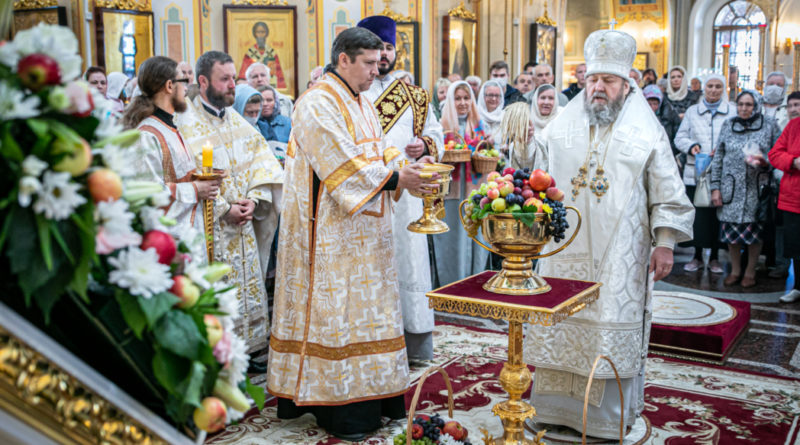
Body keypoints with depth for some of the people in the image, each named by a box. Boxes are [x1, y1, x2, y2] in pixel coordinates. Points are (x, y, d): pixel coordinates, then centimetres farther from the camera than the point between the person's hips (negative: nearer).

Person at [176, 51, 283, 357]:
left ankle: (242, 352, 24)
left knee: (247, 288, 11)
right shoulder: (187, 125, -10)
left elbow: (262, 162, 9)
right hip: (208, 227, -7)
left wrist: (254, 199, -8)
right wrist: (225, 209, -17)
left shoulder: (238, 121, 12)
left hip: (243, 227, 7)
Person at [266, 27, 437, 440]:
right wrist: (396, 178, -20)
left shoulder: (362, 104, 16)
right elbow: (343, 165, -21)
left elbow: (381, 154, 14)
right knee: (335, 310, -3)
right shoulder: (318, 104, -14)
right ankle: (338, 409, 6)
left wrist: (408, 171, -4)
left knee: (364, 306, 12)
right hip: (331, 232, -9)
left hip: (364, 231, 9)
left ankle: (369, 396, 21)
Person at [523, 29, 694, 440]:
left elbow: (667, 194, 0)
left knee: (614, 329, 2)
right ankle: (554, 406, 21)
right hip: (564, 249, 3)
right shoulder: (561, 127, 8)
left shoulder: (647, 132, 0)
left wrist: (664, 243, -5)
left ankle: (609, 416, 15)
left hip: (619, 256, -3)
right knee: (559, 322, 7)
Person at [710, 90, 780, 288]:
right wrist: (715, 187, 2)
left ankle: (750, 272, 17)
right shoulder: (728, 125, 8)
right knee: (731, 228, 4)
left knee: (755, 230, 2)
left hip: (757, 187, -2)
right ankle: (735, 270, 20)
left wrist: (764, 160, -17)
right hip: (732, 188, 2)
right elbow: (718, 157, 8)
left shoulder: (769, 125, 3)